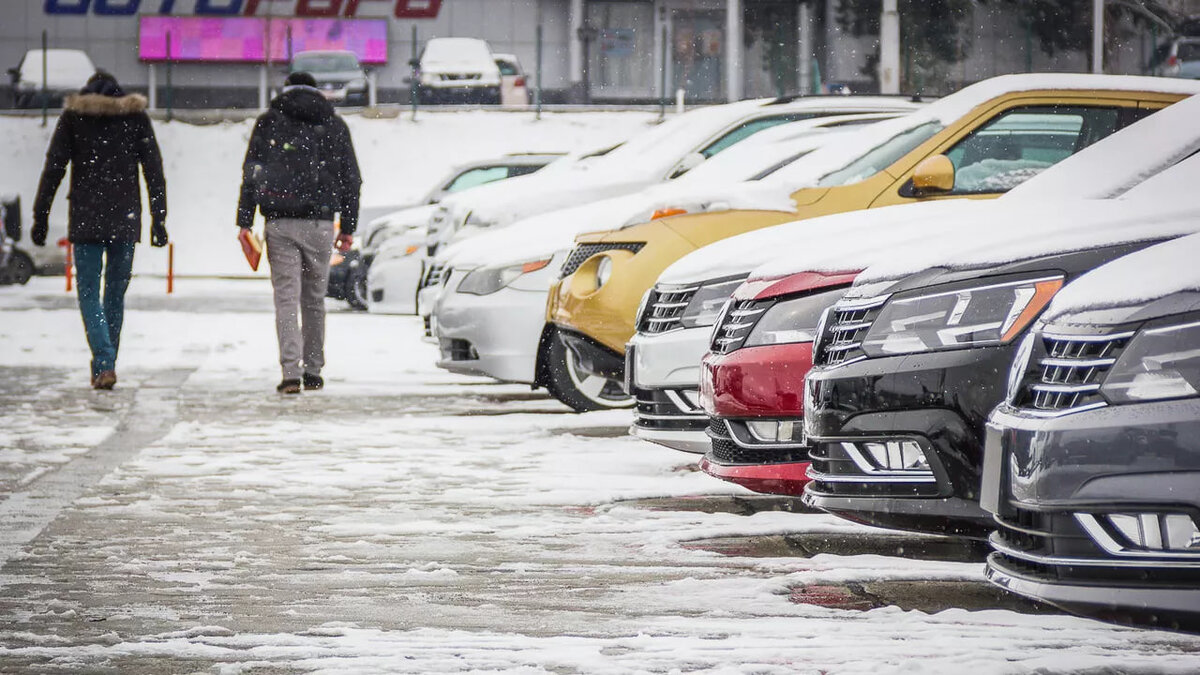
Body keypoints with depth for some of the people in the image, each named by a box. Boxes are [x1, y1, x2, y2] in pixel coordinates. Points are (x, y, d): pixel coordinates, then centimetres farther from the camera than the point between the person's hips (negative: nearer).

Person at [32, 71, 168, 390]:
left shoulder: (74, 115, 4)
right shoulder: (136, 116, 7)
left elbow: (53, 168, -1)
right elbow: (154, 169, 3)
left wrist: (41, 216, 2)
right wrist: (159, 218, 6)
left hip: (85, 220, -2)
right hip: (125, 220, 2)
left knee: (89, 293, 0)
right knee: (115, 293, 12)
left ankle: (105, 365, -17)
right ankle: (103, 368, 15)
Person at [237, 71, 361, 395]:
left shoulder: (269, 122, 5)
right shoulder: (334, 125, 9)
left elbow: (250, 174, 0)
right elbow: (350, 178, 9)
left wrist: (244, 222, 1)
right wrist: (348, 227, 13)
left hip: (280, 223, -1)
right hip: (319, 223, 1)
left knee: (286, 298, -4)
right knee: (314, 298, 13)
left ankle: (291, 374, -14)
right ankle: (313, 371, 19)